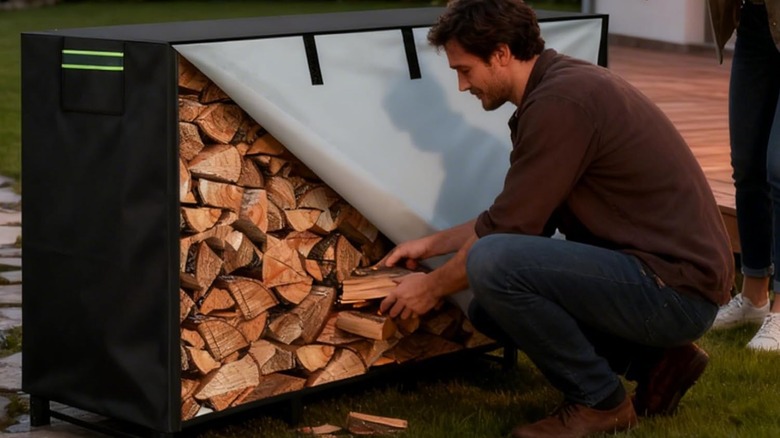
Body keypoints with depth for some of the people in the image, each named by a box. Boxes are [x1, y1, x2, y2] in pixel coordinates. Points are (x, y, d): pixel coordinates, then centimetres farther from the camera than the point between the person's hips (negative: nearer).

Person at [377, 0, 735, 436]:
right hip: (664, 272, 10)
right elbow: (517, 220, 21)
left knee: (492, 265, -24)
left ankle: (598, 400, -4)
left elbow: (506, 229, -15)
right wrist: (433, 243, 25)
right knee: (491, 305, 15)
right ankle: (655, 360, 14)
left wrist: (433, 287, 0)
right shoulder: (563, 82, 12)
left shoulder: (559, 101, -20)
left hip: (676, 288, -10)